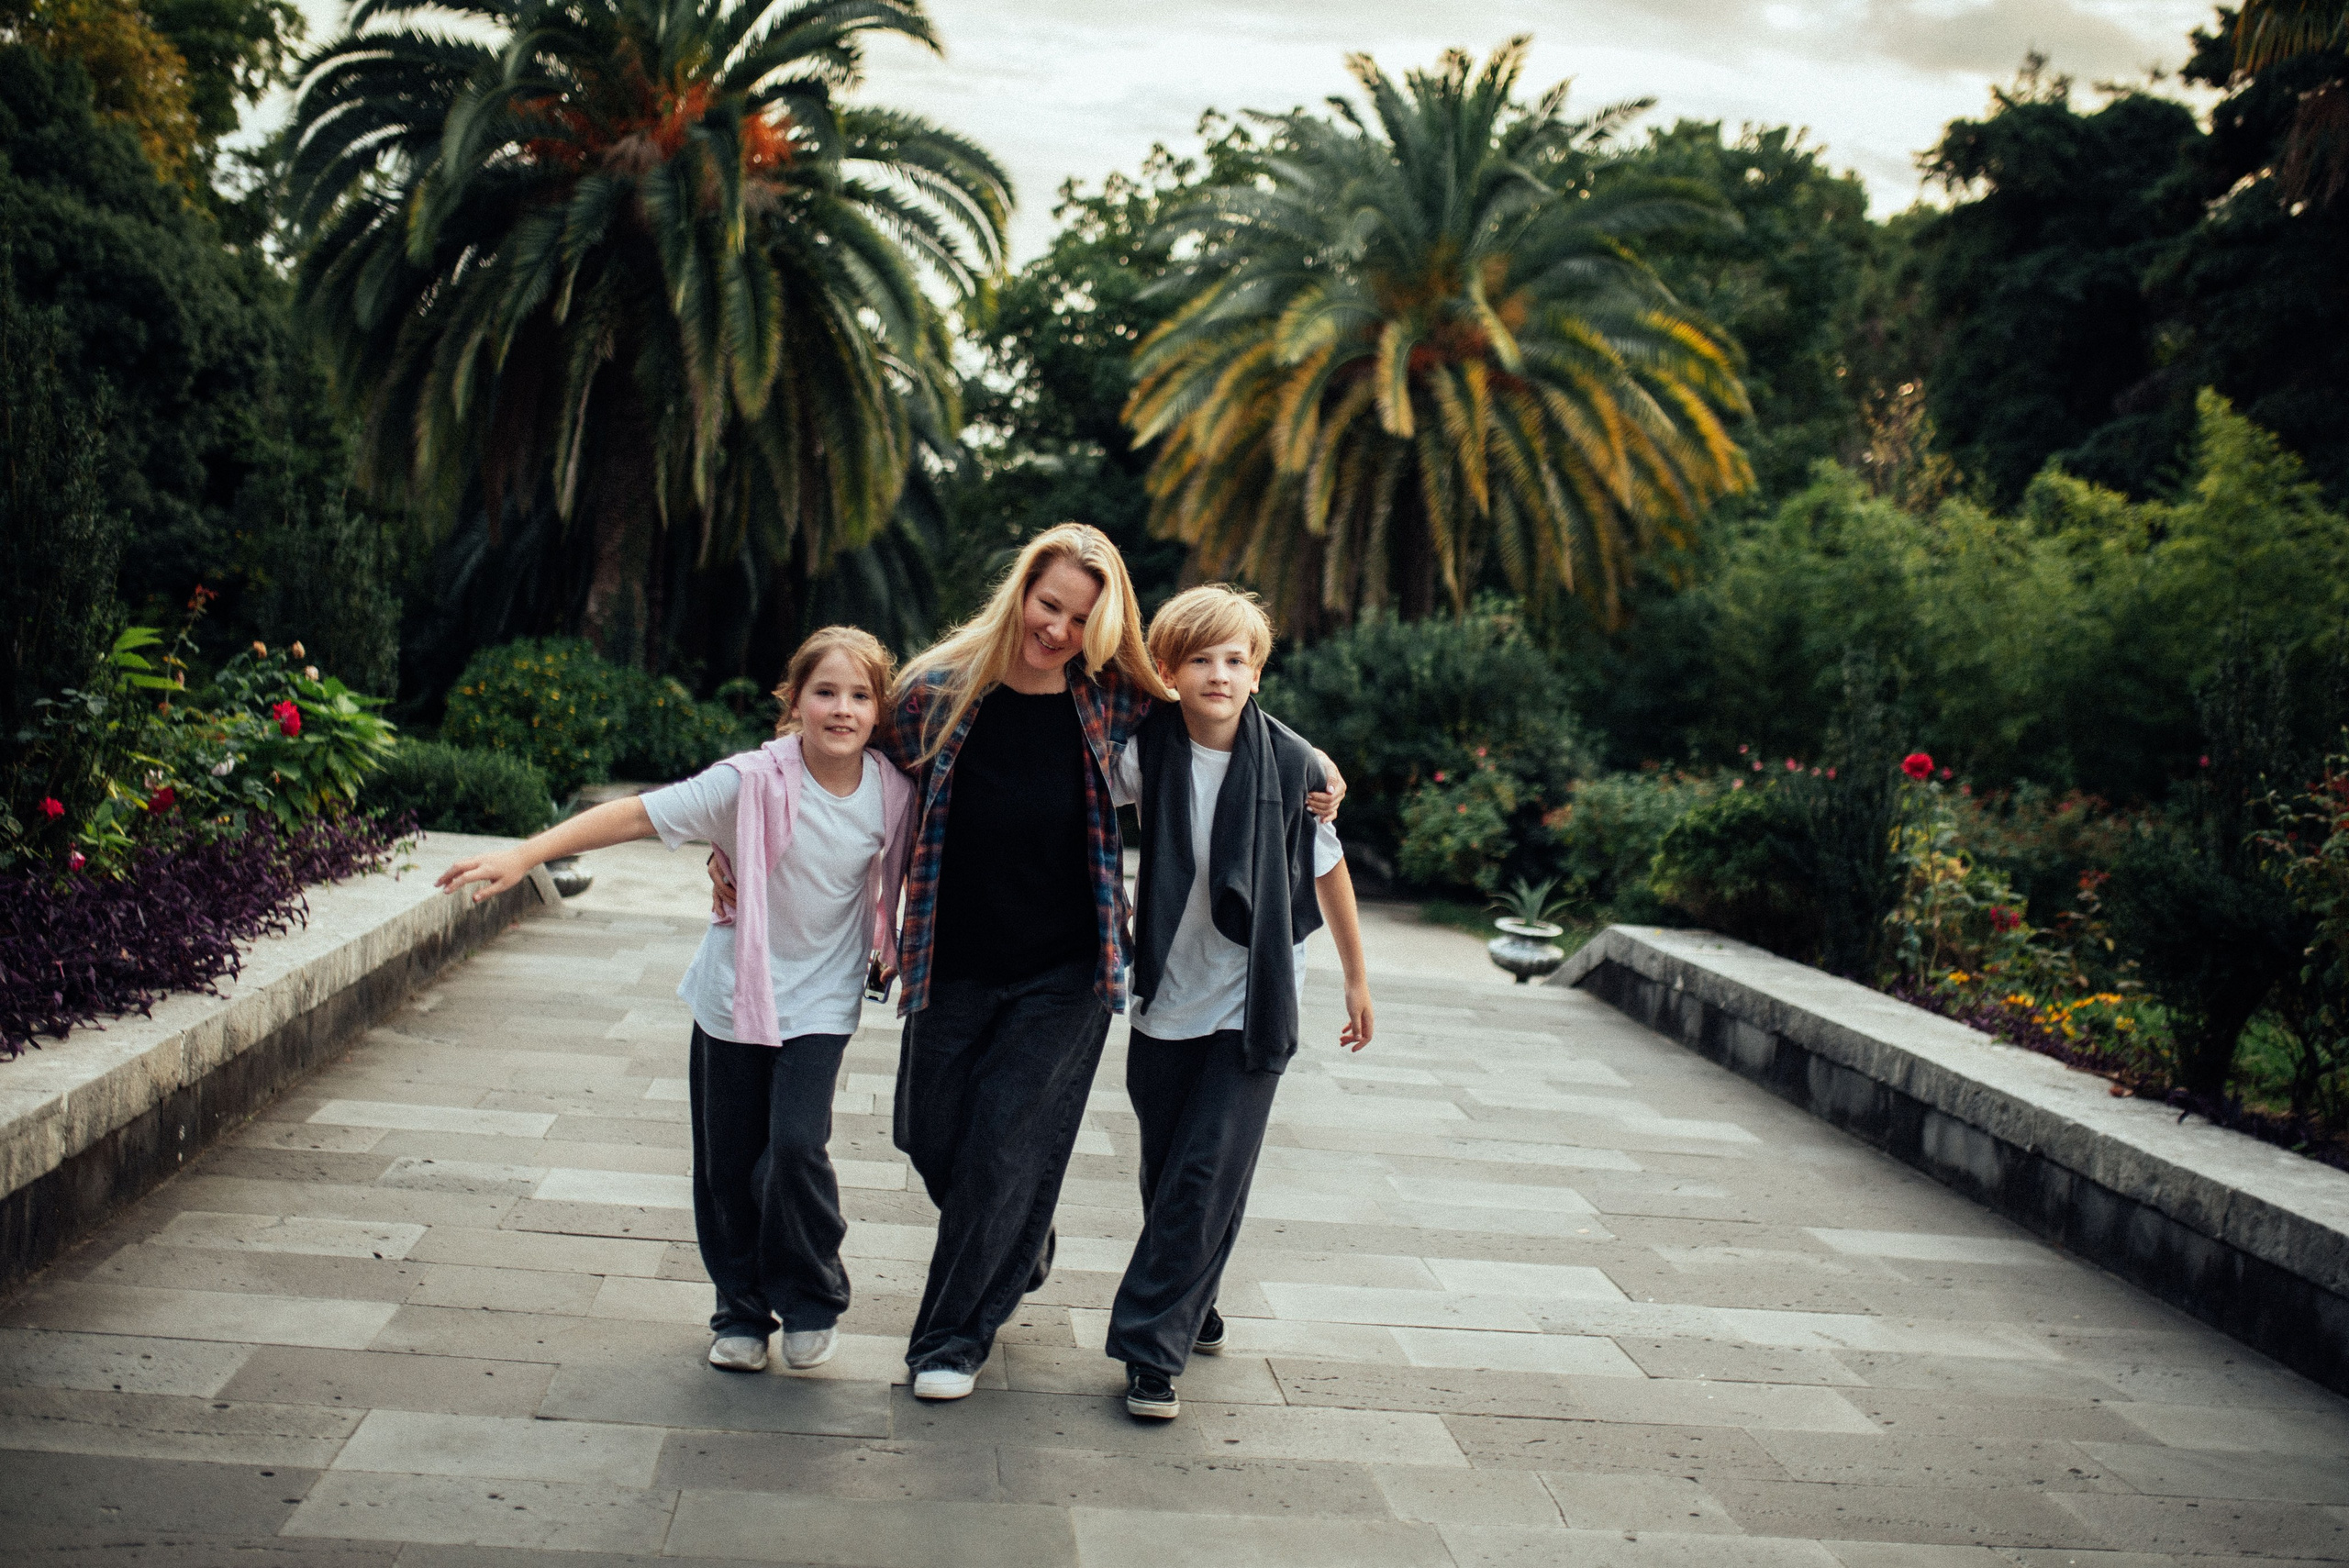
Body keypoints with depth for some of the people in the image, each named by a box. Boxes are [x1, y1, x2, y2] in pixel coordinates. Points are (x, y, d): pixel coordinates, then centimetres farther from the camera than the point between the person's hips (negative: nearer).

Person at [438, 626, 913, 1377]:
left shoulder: (891, 792, -9)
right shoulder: (754, 782, -18)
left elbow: (904, 872, 12)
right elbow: (639, 814, -23)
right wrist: (525, 855, -30)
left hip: (819, 1000, 0)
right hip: (735, 992, 0)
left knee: (797, 1146, -15)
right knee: (727, 1163, 7)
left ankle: (811, 1302, 9)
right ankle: (742, 1312, 28)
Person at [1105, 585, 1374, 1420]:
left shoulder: (1292, 764, -11)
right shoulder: (1147, 753, -7)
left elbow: (1328, 869, 3)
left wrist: (1356, 978, 11)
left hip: (1253, 1001, -2)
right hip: (1168, 995, 2)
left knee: (1207, 1178, -7)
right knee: (1166, 1173, 11)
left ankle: (1152, 1344, 0)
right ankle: (1190, 1310, 32)